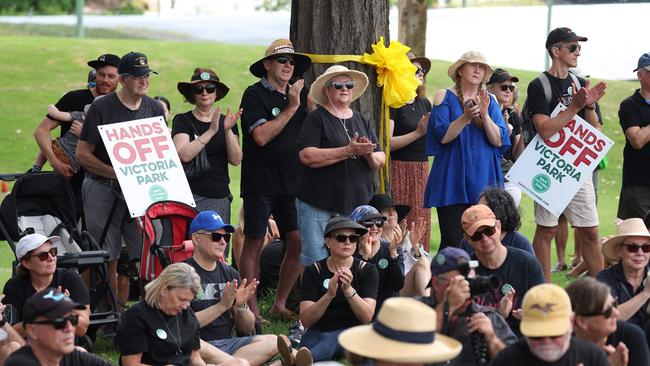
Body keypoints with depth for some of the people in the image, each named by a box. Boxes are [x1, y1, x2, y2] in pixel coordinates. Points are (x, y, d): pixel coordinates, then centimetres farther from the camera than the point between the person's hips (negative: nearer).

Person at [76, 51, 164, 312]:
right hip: (104, 190, -4)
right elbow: (82, 155, -6)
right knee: (107, 260, -2)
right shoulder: (102, 108, -5)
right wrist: (117, 174, -15)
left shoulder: (155, 109, 9)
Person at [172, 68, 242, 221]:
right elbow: (184, 155, -14)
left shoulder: (226, 122, 13)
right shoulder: (182, 120, 3)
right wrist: (211, 131, -18)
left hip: (220, 196, 3)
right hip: (191, 195, -3)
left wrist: (228, 130, -12)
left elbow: (235, 160, 2)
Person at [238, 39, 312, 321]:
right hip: (261, 183, -5)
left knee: (299, 244, 2)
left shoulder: (299, 94, 12)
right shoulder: (255, 94, -6)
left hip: (292, 183, 6)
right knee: (254, 244, 0)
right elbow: (261, 136, -18)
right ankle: (252, 310, 7)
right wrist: (291, 108, -17)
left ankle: (279, 305, 16)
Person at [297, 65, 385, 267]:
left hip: (357, 205, 5)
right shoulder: (316, 119, -1)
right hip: (319, 206, -5)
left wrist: (369, 155, -10)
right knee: (316, 262, -7)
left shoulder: (363, 121, 16)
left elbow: (380, 161, 14)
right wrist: (348, 151, -19)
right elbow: (307, 156, -16)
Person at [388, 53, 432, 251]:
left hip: (422, 169, 7)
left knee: (421, 227, 5)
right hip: (400, 169, -7)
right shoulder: (393, 104, -6)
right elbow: (386, 143, -15)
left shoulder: (424, 103, 15)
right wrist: (418, 132, -18)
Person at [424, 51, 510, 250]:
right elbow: (443, 136, -8)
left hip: (484, 181, 3)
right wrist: (466, 117, -21)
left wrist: (484, 115, -13)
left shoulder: (490, 101, 12)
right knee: (453, 242, -8)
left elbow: (499, 141, 1)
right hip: (453, 180, -3)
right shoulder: (445, 97, 4)